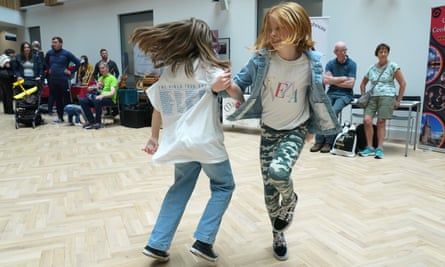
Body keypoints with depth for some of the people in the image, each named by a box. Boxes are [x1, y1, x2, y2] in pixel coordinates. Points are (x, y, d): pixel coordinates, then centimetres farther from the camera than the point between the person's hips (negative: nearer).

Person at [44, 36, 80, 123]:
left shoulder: (66, 53, -6)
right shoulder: (49, 53, 7)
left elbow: (78, 62, -7)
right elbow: (45, 62, 27)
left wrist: (71, 71, -8)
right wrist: (49, 69, 13)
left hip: (64, 80, -5)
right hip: (53, 80, 5)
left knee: (67, 99, -2)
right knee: (57, 99, 10)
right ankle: (60, 117, 20)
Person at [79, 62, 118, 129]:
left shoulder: (112, 78, -2)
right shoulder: (100, 78, 22)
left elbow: (112, 93, -16)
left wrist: (102, 96, -30)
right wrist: (95, 87, -3)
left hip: (110, 99, -7)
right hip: (99, 97, 7)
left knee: (97, 101, -39)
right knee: (82, 101, -14)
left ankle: (98, 122, -23)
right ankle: (91, 121, -11)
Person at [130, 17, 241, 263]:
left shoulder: (167, 70, 10)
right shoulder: (206, 66, -5)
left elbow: (158, 107, 11)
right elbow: (225, 86, -26)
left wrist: (154, 137, 18)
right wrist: (240, 98, -8)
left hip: (179, 141, 5)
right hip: (206, 141, -5)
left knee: (180, 189, 20)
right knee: (223, 186, 14)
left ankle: (157, 244, 19)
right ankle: (203, 241, 6)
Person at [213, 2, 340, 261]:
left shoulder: (311, 63, -15)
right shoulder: (262, 59, -14)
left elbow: (316, 98, 1)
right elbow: (240, 83, -3)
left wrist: (312, 129, 9)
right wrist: (225, 84, -26)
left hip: (296, 129, -2)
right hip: (268, 129, 2)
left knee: (278, 172, -29)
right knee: (269, 188, 9)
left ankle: (290, 200, 10)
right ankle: (278, 235, 35)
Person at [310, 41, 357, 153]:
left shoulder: (351, 64, -1)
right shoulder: (330, 63, 8)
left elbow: (350, 84, -10)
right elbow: (325, 80, -4)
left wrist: (333, 80, -5)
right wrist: (343, 78, -7)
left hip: (345, 94, -3)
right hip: (331, 93, 3)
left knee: (333, 111, -29)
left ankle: (329, 142, -22)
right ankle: (319, 141, -21)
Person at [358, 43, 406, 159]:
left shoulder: (392, 66, 3)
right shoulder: (371, 68, 14)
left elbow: (402, 83, 3)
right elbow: (363, 84, 26)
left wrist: (398, 100, -2)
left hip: (387, 97, -3)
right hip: (372, 97, 3)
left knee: (381, 122, -6)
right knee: (367, 120, -12)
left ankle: (379, 149, 2)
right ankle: (370, 148, -3)